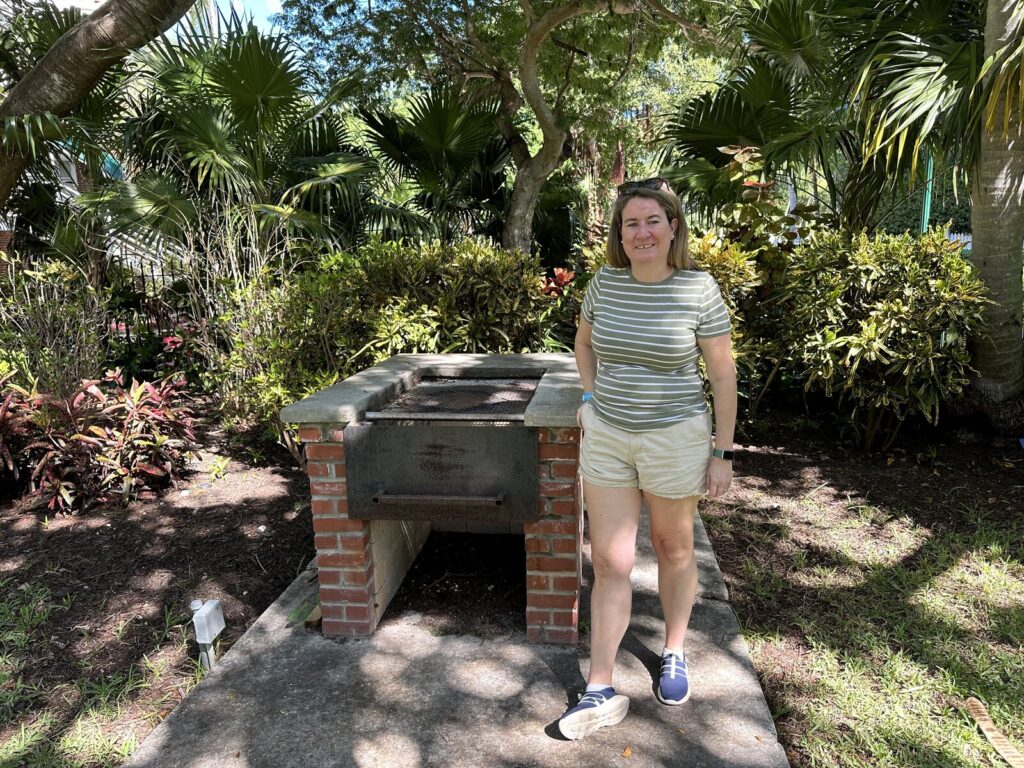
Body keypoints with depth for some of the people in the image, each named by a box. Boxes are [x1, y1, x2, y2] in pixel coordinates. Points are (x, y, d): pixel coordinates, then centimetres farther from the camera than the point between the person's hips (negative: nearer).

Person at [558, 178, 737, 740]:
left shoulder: (699, 289, -11)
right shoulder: (604, 283, -2)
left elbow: (723, 373, -6)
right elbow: (584, 342, 18)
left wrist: (722, 452, -5)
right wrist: (590, 397, 6)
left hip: (675, 440, -2)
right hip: (606, 437, 3)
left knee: (673, 548, 17)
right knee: (610, 562, 5)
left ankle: (674, 655, 41)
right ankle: (601, 692, 16)